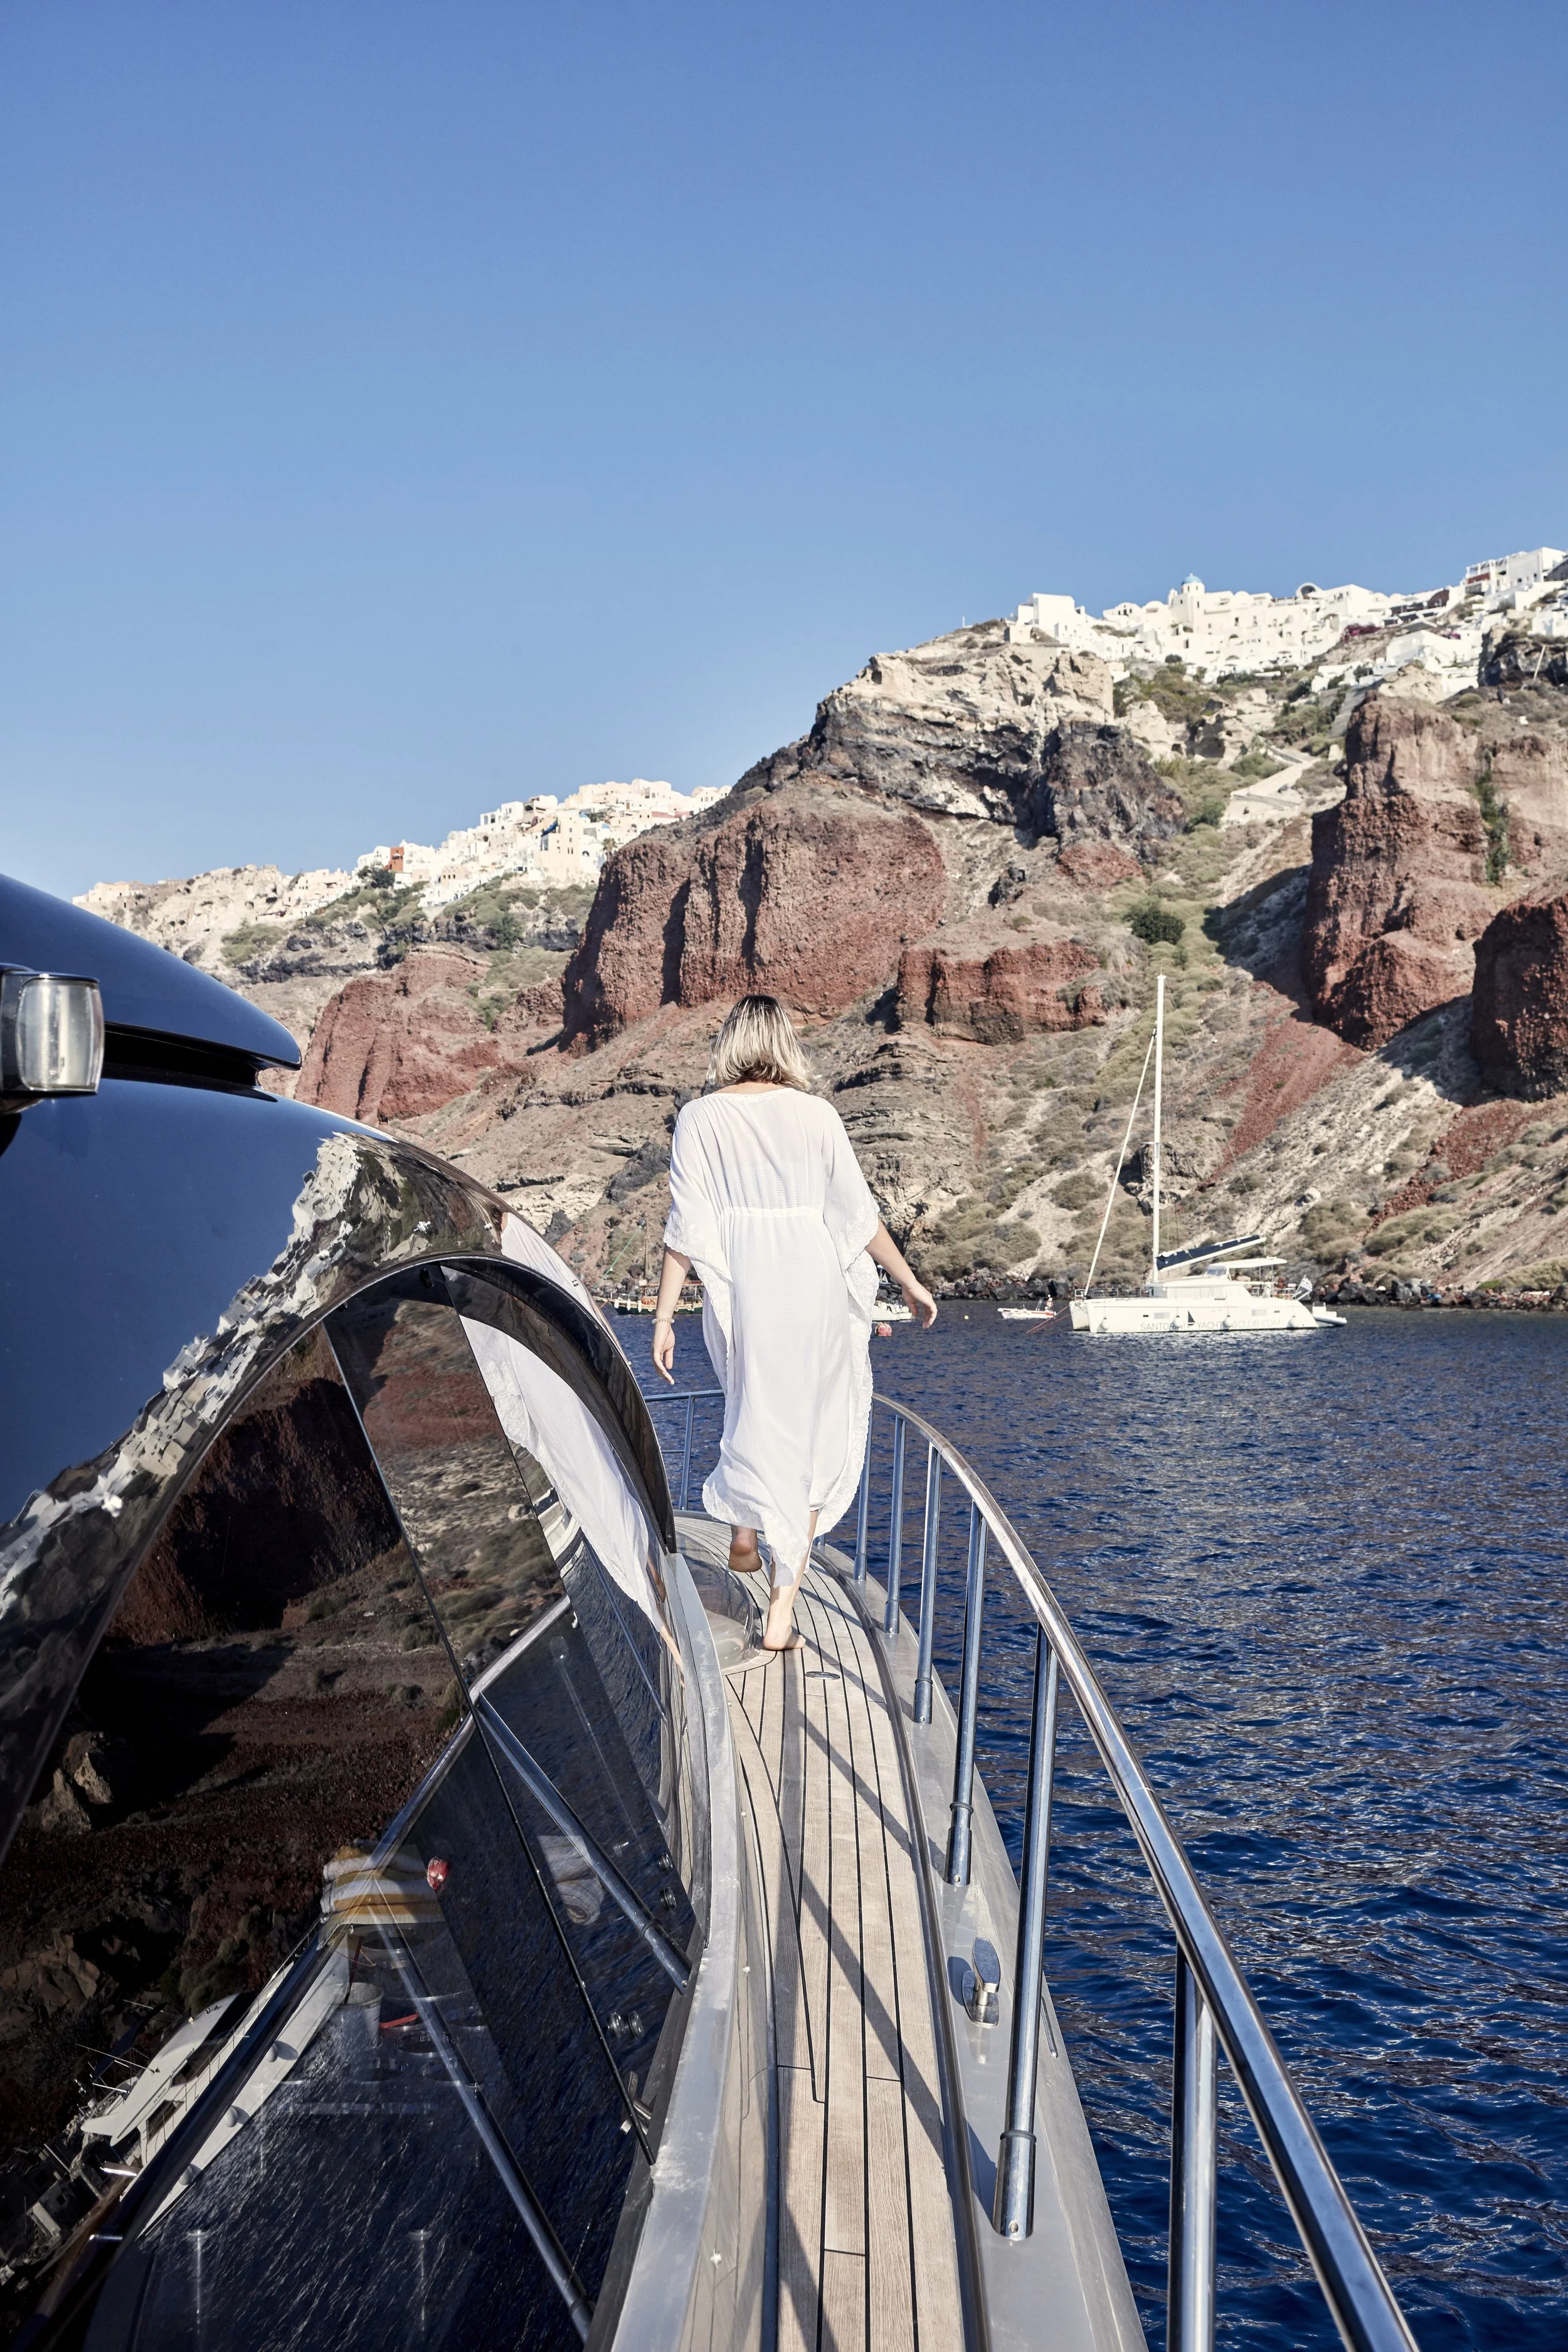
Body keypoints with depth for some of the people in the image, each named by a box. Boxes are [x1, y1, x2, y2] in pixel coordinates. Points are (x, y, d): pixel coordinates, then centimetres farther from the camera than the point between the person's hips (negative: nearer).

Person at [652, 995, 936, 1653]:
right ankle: (782, 1609, 6)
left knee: (755, 1407, 31)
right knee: (809, 1437, 8)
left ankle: (743, 1530, 30)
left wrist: (664, 1315, -1)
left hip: (738, 1291, 1)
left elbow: (687, 1228, -6)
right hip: (812, 1289, -1)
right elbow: (859, 1213, 1)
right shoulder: (815, 1114, -2)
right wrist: (909, 1282, 13)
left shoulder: (700, 1117, -2)